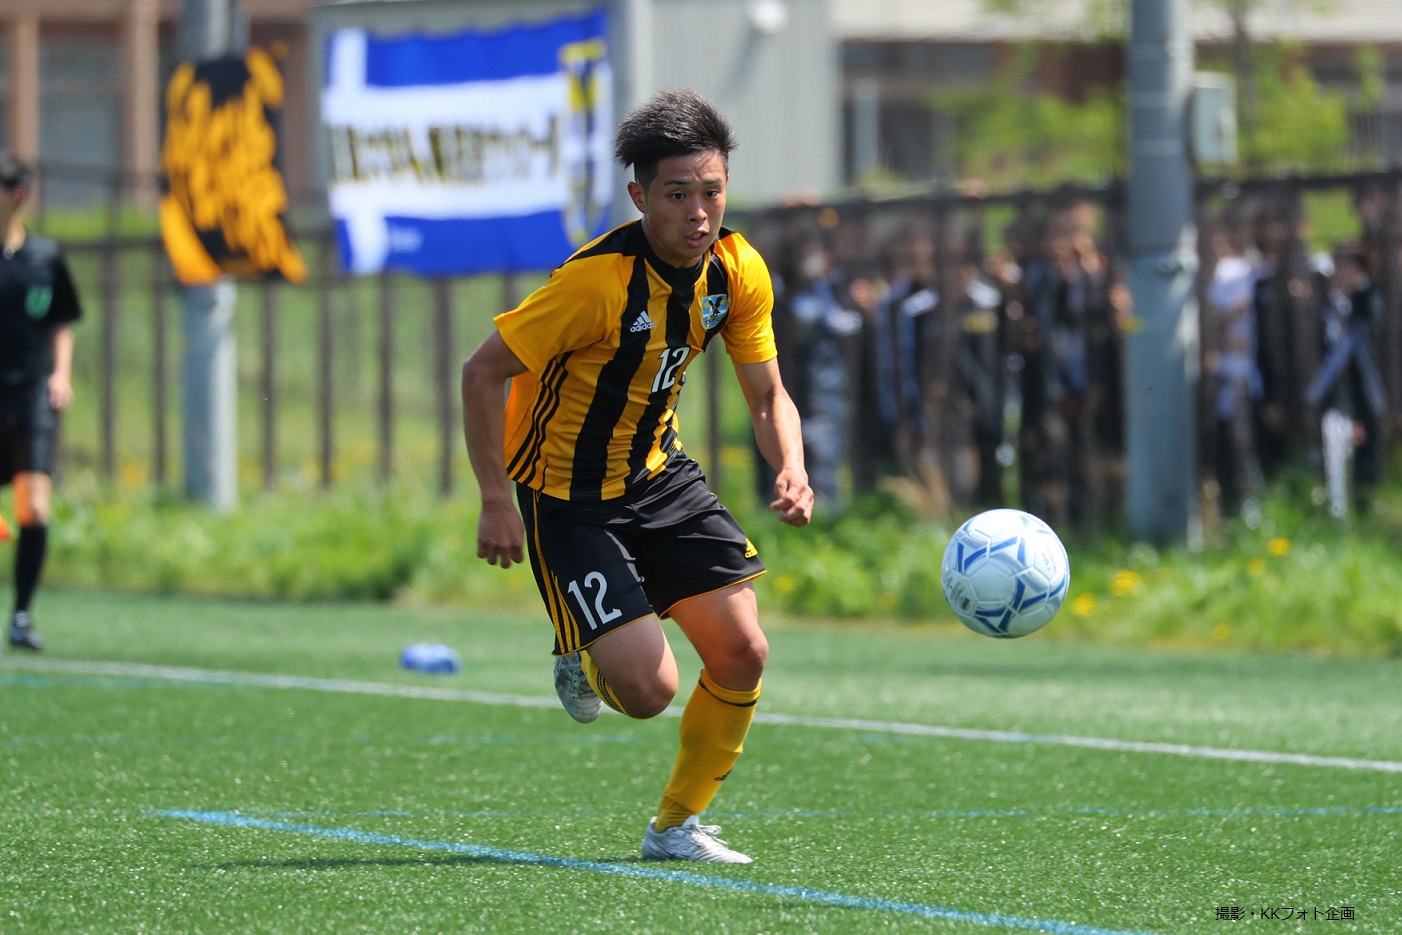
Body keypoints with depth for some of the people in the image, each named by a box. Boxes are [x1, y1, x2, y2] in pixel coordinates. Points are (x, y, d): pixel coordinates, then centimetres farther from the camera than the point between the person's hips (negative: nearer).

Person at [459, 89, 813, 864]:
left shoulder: (738, 272, -8)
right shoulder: (599, 279, -28)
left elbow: (768, 395, 3)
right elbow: (481, 373, -21)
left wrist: (790, 470, -18)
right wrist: (496, 503, -22)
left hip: (660, 475, 6)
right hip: (567, 496, -6)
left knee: (742, 654, -3)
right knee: (649, 689, -15)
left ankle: (677, 825, 17)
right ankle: (581, 653, 22)